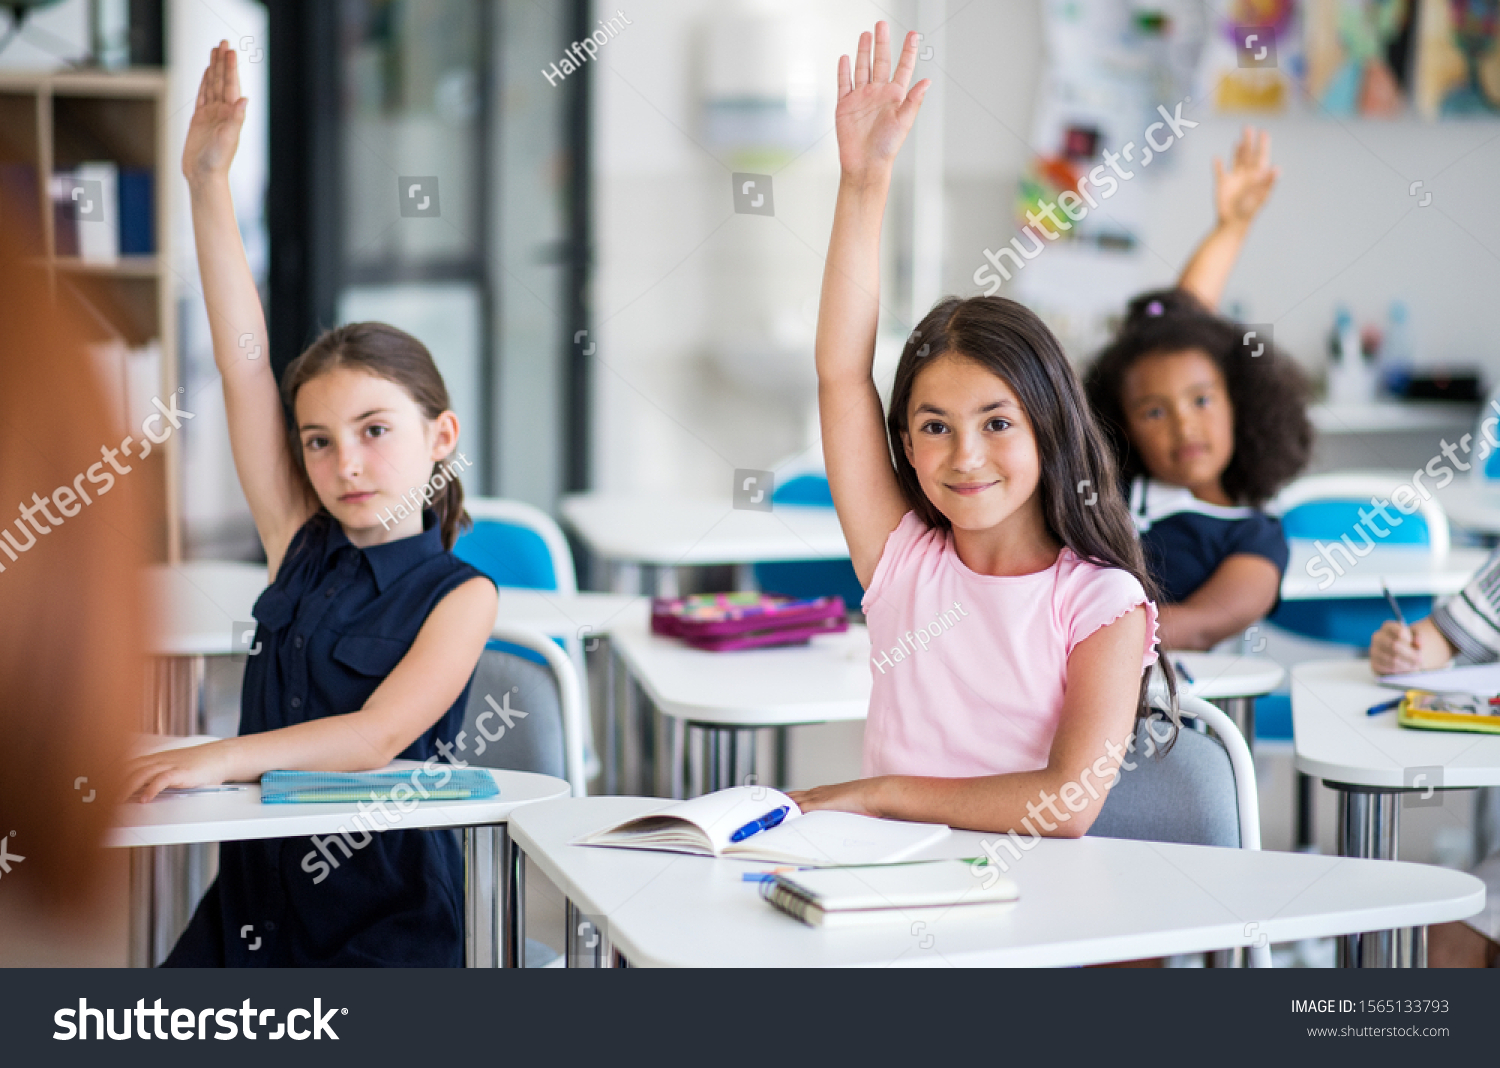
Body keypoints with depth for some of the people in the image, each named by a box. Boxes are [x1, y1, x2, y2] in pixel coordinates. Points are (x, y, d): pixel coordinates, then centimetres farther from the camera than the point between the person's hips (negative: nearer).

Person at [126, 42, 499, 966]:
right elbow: (244, 367, 1)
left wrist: (223, 758, -30)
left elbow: (380, 734, -19)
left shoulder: (461, 595, -7)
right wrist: (208, 182, -3)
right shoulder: (301, 550, 5)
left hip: (383, 915, -4)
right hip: (255, 889, 4)